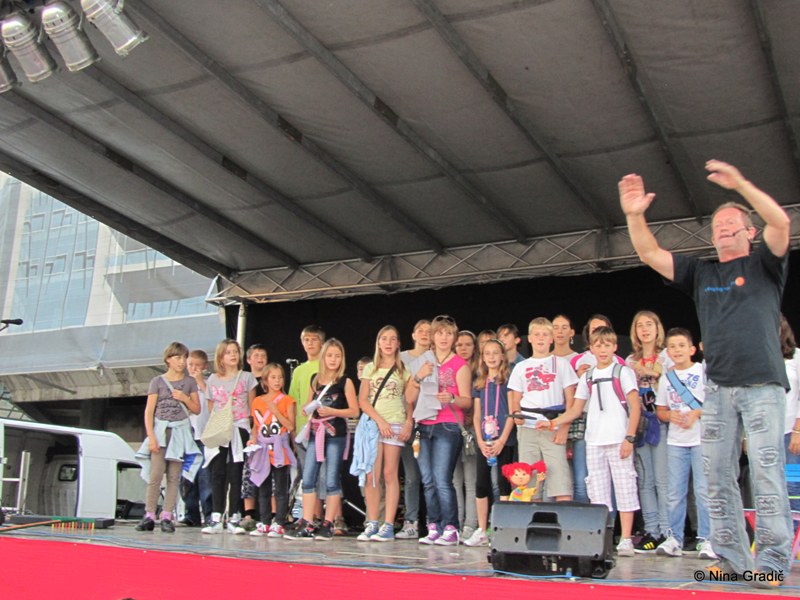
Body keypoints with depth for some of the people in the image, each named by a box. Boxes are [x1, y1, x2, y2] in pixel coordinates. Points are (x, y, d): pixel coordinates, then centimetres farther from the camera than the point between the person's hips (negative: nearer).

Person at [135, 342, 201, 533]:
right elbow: (149, 411, 0)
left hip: (180, 431, 2)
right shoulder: (157, 381, 4)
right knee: (155, 474, -9)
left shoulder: (190, 382, 10)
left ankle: (167, 517, 3)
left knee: (174, 476, 0)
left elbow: (196, 409, 10)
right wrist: (151, 436, -9)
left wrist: (185, 398, -8)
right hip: (160, 430, -2)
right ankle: (149, 516, -3)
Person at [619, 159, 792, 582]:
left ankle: (772, 560, -4)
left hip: (762, 384, -4)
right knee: (718, 476, 2)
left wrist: (740, 184, -19)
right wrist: (635, 215, -4)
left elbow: (781, 222, -10)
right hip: (717, 388, 4)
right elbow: (650, 254, 11)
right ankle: (732, 557, 8)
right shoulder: (701, 274, 19)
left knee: (766, 471, -8)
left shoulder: (763, 264, 9)